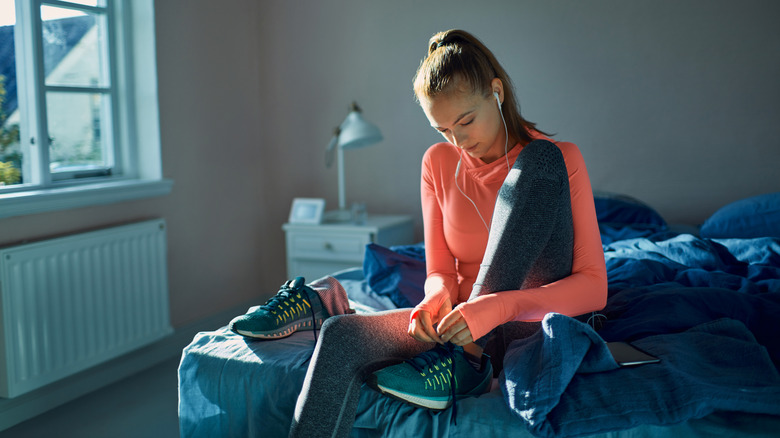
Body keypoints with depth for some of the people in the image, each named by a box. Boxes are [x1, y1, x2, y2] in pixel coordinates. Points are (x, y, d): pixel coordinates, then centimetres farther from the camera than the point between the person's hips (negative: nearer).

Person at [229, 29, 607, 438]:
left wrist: (502, 305, -30)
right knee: (340, 340, -29)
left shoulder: (558, 159, -7)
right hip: (466, 321, 2)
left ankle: (468, 357, -27)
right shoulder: (438, 164, 5)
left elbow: (594, 286, -13)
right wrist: (439, 295, -20)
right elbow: (441, 270, 6)